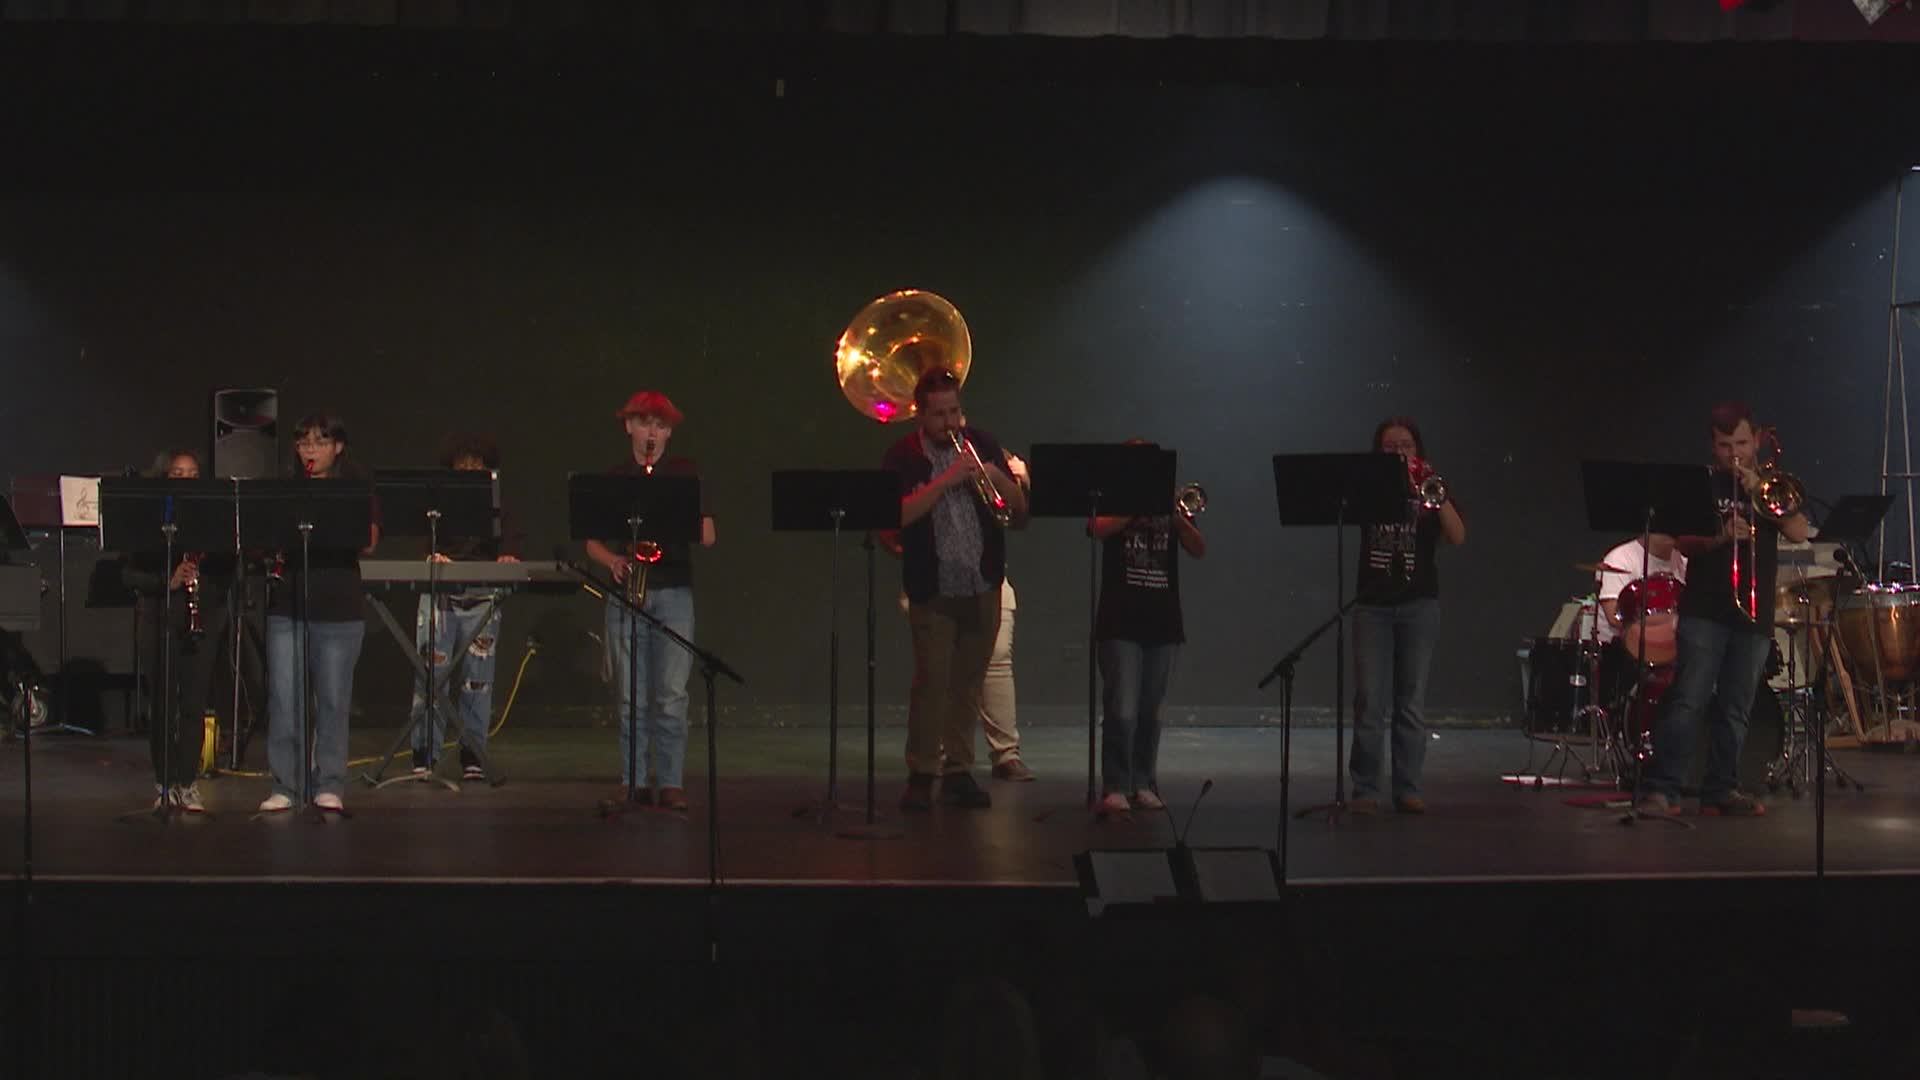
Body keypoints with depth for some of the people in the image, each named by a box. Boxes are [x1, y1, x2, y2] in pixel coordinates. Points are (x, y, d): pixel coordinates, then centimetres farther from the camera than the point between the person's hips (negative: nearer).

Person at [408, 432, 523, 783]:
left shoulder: (496, 505, 10)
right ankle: (424, 755, 0)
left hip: (481, 599, 1)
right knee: (430, 675, -4)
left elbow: (510, 535, -5)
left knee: (478, 678, 2)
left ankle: (473, 755, 8)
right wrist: (432, 556, -25)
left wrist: (508, 556, -28)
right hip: (439, 596, -1)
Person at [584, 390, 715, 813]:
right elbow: (592, 542, 13)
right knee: (631, 696, 0)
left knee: (672, 694, -7)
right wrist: (613, 560, -8)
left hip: (673, 590, -1)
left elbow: (707, 536, 5)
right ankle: (634, 782, 5)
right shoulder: (613, 478, 12)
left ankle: (671, 782, -4)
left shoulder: (686, 473, 9)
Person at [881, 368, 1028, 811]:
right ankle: (920, 775, -1)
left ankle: (959, 771, 15)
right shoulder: (903, 458, -2)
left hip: (983, 587, 3)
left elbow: (1020, 513, 6)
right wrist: (946, 480, -23)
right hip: (933, 591, -3)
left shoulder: (982, 445, 8)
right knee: (932, 680, -9)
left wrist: (996, 477, -12)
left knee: (968, 683, 7)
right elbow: (899, 515, -18)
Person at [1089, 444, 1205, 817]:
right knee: (1122, 712, -11)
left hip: (1163, 624, 3)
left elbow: (1199, 550, 1)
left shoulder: (1169, 504, 12)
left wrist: (1180, 518, -15)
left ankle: (1143, 783, 17)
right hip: (1120, 623, -3)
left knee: (1149, 713, 8)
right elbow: (1100, 528, -17)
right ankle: (1115, 787, -8)